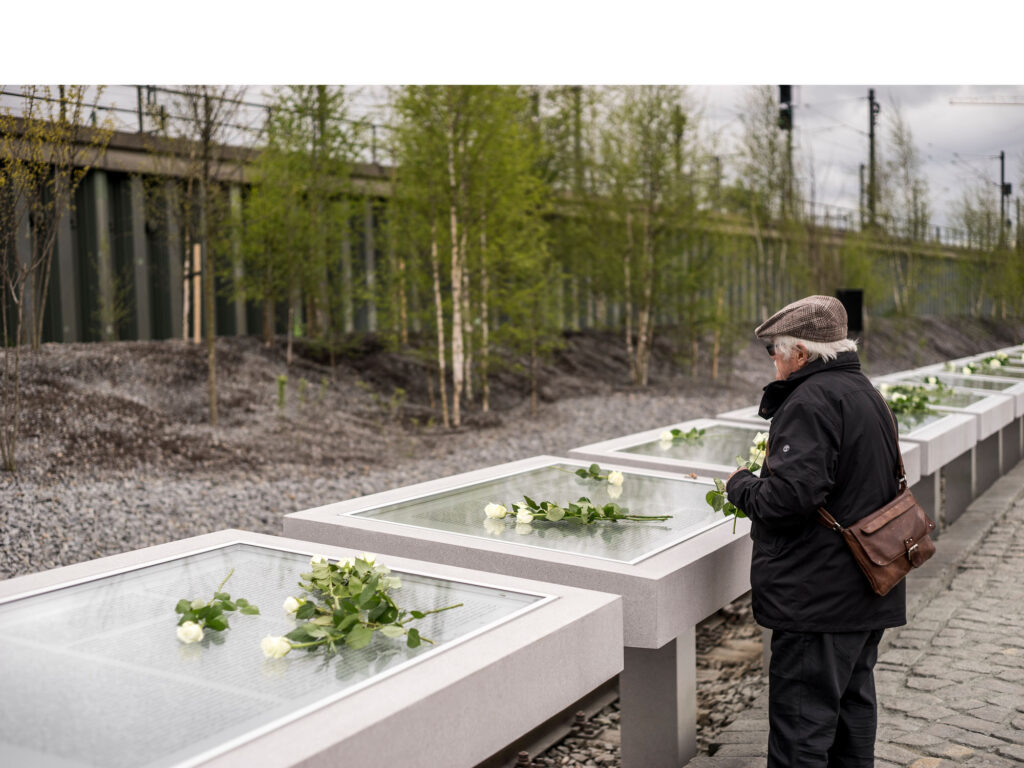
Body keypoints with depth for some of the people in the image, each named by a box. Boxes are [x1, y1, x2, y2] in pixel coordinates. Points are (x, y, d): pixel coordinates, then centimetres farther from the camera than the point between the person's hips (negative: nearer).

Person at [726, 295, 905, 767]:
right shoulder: (866, 393, 14)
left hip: (819, 597, -10)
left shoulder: (812, 401, -19)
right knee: (852, 706, 22)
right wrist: (761, 482, 16)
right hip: (867, 596, 10)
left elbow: (791, 495, -27)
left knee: (800, 730, -3)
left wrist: (741, 486, -8)